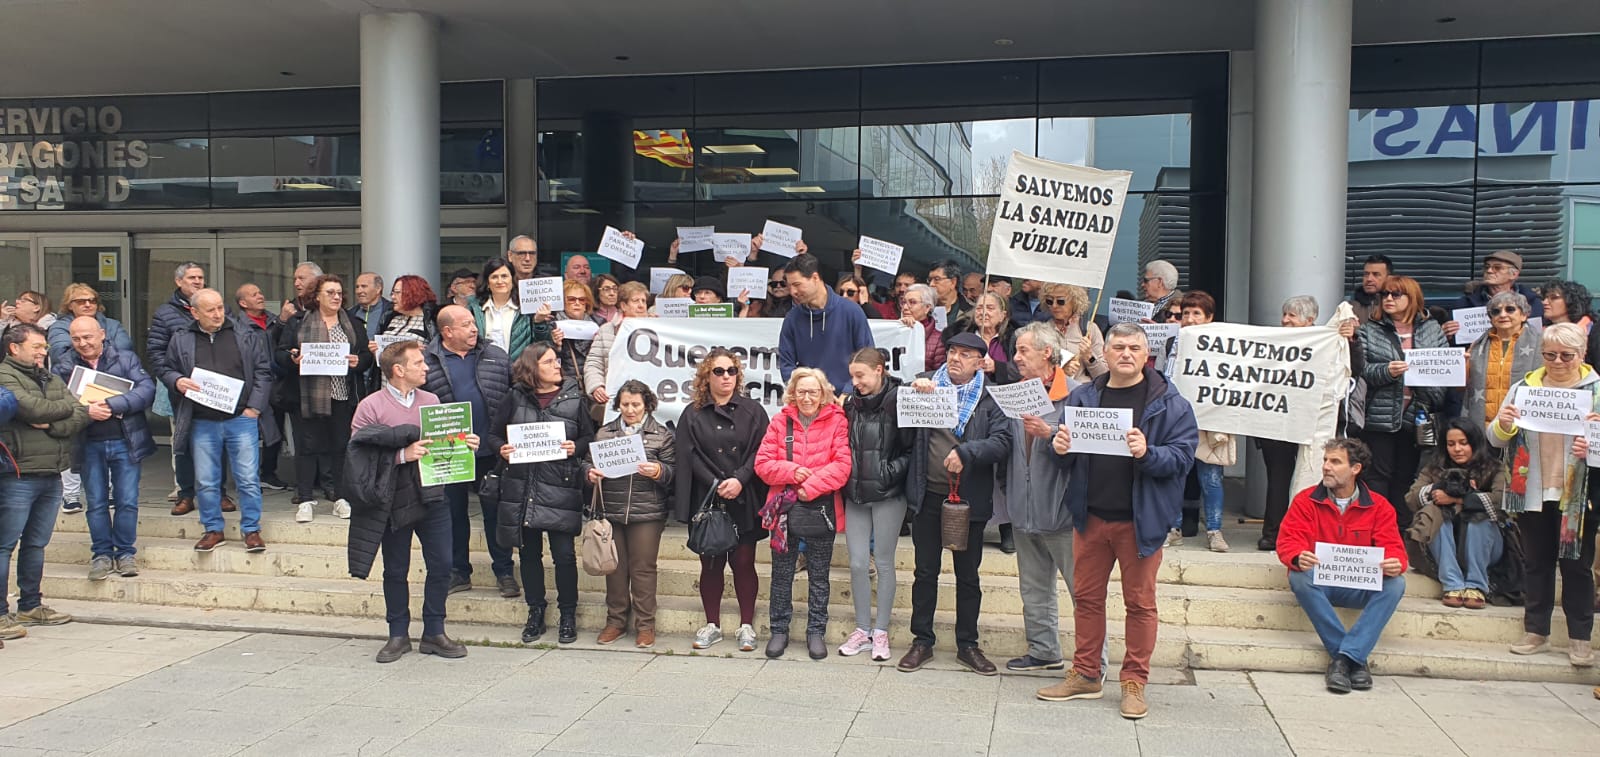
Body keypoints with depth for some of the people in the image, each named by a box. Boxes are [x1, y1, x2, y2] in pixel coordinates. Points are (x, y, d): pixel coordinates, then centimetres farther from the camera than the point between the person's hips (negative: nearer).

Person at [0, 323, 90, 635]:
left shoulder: (52, 380, 17)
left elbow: (81, 416, 6)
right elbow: (32, 409, -18)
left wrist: (51, 425, -12)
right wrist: (67, 408, -1)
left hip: (51, 475, 7)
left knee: (36, 543, 14)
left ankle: (30, 606, 23)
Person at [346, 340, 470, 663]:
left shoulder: (431, 400, 10)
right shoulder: (370, 406, -6)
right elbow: (358, 455, -14)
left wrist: (465, 444, -2)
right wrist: (403, 454, -22)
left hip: (431, 497, 4)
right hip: (394, 500, -4)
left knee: (441, 566, 3)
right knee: (395, 570, 8)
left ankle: (434, 633, 18)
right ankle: (398, 635, 23)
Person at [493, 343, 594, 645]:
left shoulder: (574, 398, 2)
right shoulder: (516, 398, 5)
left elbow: (589, 437, 8)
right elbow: (493, 433, 13)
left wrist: (576, 448, -12)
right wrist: (501, 449, -7)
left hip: (560, 487, -2)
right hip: (522, 487, 2)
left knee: (564, 554, -2)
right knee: (529, 552, 10)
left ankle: (568, 615, 14)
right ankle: (535, 612, 25)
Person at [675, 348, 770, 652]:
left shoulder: (753, 411, 5)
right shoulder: (693, 414, 5)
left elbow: (759, 451, -3)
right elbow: (689, 456, -3)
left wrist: (739, 480, -16)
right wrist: (715, 486, -13)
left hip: (745, 501, -1)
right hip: (706, 500, 1)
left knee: (743, 562, 2)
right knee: (710, 563, 7)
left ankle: (747, 625, 13)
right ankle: (712, 625, 19)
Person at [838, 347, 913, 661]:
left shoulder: (899, 401, -10)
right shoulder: (851, 403, 7)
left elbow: (911, 449, -10)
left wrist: (889, 474, -16)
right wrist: (845, 481, 3)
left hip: (888, 496, -4)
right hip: (855, 494, 4)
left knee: (883, 562, 6)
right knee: (858, 563, 6)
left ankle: (881, 632, 17)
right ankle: (862, 629, 19)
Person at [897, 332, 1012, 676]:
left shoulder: (990, 396, -2)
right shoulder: (925, 383, 5)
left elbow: (1002, 441, -12)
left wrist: (966, 453, -24)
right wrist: (912, 392, -16)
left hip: (970, 498, -1)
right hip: (928, 496, 1)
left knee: (968, 576, 11)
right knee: (925, 572, 11)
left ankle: (967, 645, 24)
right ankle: (922, 641, 23)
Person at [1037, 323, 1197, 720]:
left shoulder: (1169, 403, -4)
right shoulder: (1083, 397, 7)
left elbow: (1182, 458, -10)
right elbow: (1067, 452, 14)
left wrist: (1147, 453, -28)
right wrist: (1060, 448, -9)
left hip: (1141, 519, -3)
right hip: (1091, 516, 4)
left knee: (1140, 601, 5)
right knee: (1086, 596, 11)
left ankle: (1134, 681, 18)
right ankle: (1085, 675, 24)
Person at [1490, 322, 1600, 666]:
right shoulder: (1524, 387, 6)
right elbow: (1497, 440, 8)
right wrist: (1503, 425, -14)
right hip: (1533, 493, 2)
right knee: (1536, 563, 11)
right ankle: (1536, 632, 20)